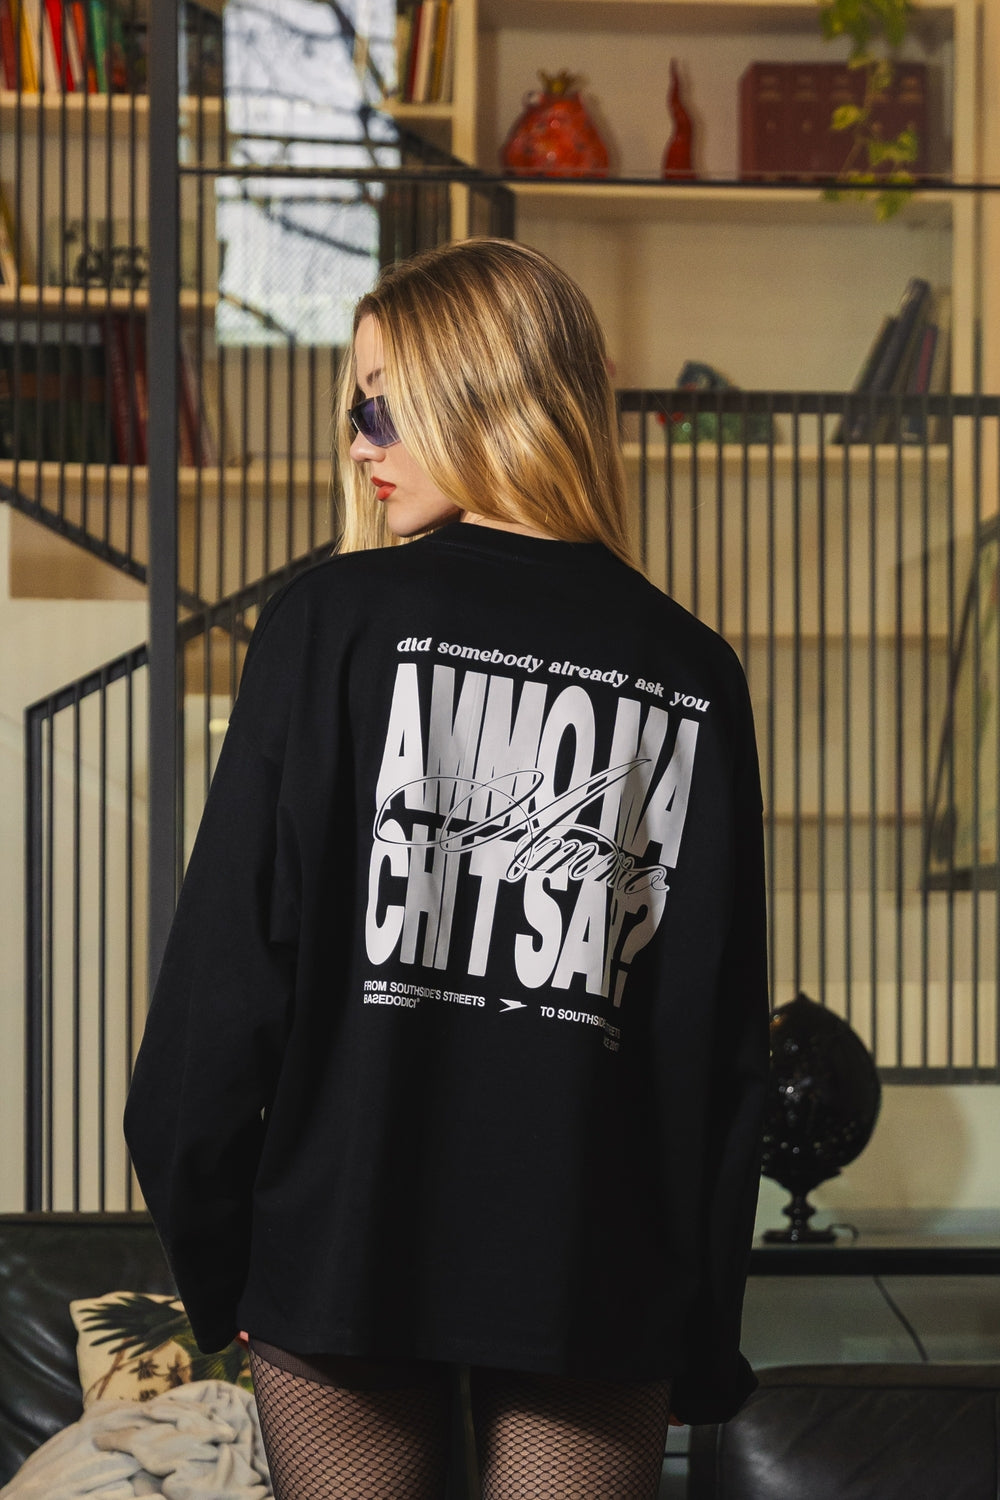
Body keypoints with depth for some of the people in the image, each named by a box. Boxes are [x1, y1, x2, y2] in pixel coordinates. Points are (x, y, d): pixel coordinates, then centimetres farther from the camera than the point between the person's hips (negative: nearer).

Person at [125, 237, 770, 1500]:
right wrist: (703, 1336, 10)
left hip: (349, 1240, -1)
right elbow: (725, 1027, 2)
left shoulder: (336, 622, -5)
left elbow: (233, 953, -7)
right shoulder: (692, 673, 2)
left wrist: (204, 1248, 4)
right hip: (598, 1267, 2)